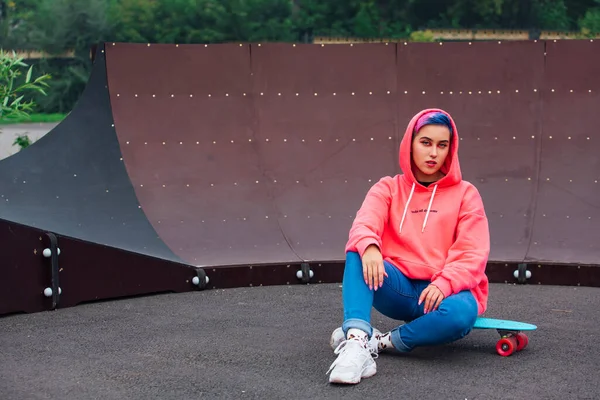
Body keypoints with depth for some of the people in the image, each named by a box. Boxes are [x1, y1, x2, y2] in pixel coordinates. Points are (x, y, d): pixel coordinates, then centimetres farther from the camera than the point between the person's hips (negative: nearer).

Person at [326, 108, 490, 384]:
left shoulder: (465, 194, 5)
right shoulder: (388, 188, 9)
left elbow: (473, 255, -5)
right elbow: (364, 224, -12)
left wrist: (444, 284, -25)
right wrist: (368, 246, -37)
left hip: (445, 292, -1)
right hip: (399, 287, 1)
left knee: (461, 312, -37)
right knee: (358, 253, -28)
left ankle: (381, 342, -23)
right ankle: (356, 341, -43)